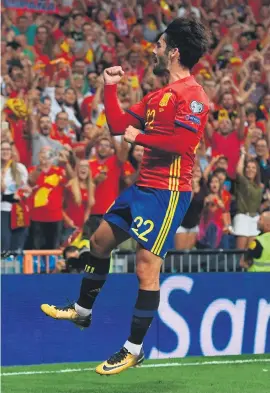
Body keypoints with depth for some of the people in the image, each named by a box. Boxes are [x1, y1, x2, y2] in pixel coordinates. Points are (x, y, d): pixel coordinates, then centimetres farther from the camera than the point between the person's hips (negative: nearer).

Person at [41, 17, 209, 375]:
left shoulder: (192, 95, -15)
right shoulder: (159, 95, 15)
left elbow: (182, 142, -27)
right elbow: (119, 125, 20)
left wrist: (139, 137, -16)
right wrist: (110, 88, 13)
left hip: (167, 192, -10)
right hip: (144, 185, 10)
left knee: (147, 267, -9)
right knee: (101, 240, 21)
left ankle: (134, 350, -2)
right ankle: (82, 311, 38)